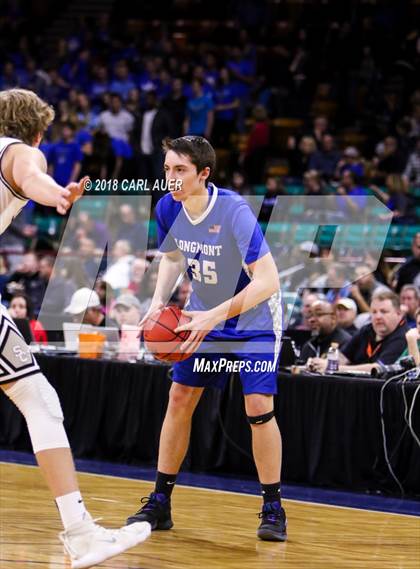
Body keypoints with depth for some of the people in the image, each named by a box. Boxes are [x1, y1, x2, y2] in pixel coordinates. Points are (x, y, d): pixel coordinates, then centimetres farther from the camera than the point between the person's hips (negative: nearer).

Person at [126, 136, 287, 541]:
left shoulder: (234, 211, -29)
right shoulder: (168, 208, -11)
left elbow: (268, 281, -31)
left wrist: (215, 315, -36)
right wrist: (158, 301, -7)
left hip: (253, 318, -5)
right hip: (204, 317, 6)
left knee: (258, 407, -14)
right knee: (179, 398, 1)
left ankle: (273, 508, 0)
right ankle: (160, 502, 10)